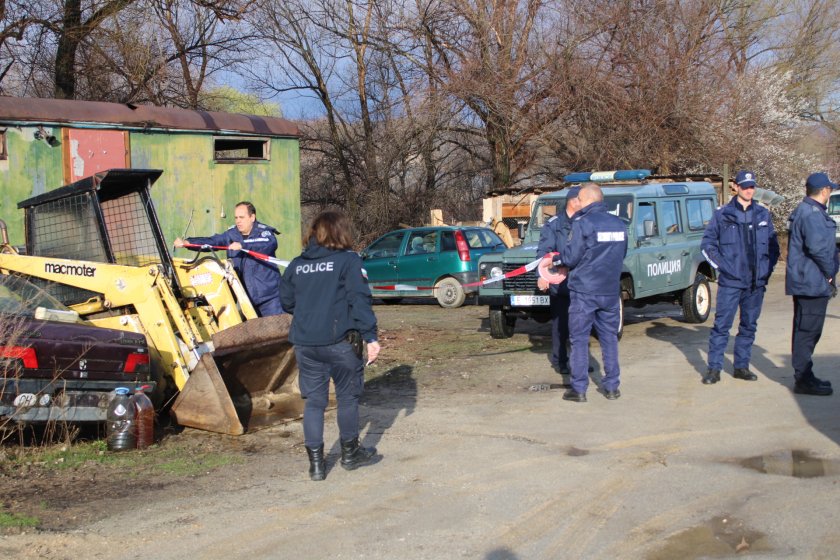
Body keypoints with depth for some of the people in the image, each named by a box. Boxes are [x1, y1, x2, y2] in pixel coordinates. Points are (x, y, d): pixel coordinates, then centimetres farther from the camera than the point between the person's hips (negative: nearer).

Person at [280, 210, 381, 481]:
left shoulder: (296, 265, 9)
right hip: (340, 341, -4)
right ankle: (350, 453, 27)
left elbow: (286, 301, 14)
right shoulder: (349, 261, -5)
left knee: (314, 401, 10)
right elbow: (360, 300, -12)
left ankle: (316, 462, 11)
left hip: (305, 344, 4)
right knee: (347, 397, 13)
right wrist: (370, 337, -12)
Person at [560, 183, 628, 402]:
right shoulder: (618, 224, 6)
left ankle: (579, 389, 4)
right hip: (611, 291, 5)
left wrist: (561, 259, 9)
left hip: (584, 290, -5)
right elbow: (622, 254, 14)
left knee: (579, 339, 3)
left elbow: (570, 258, -12)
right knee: (609, 338, 13)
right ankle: (612, 386, 15)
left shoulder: (582, 223, -12)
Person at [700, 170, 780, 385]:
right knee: (721, 325, -4)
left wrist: (767, 269, 7)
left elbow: (773, 246, 17)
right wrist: (721, 266, -6)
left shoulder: (763, 214, 9)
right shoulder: (722, 214, 0)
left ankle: (741, 366, 20)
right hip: (730, 281, -4)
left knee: (749, 326, 10)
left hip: (757, 282, 4)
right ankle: (714, 368, 1)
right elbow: (707, 244, 2)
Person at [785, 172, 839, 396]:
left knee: (805, 331, 16)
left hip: (805, 282, 11)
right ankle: (803, 380, -2)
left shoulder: (803, 211, 17)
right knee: (807, 332, -6)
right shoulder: (813, 214, -17)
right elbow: (818, 247, -26)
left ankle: (804, 377, 24)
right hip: (812, 283, -11)